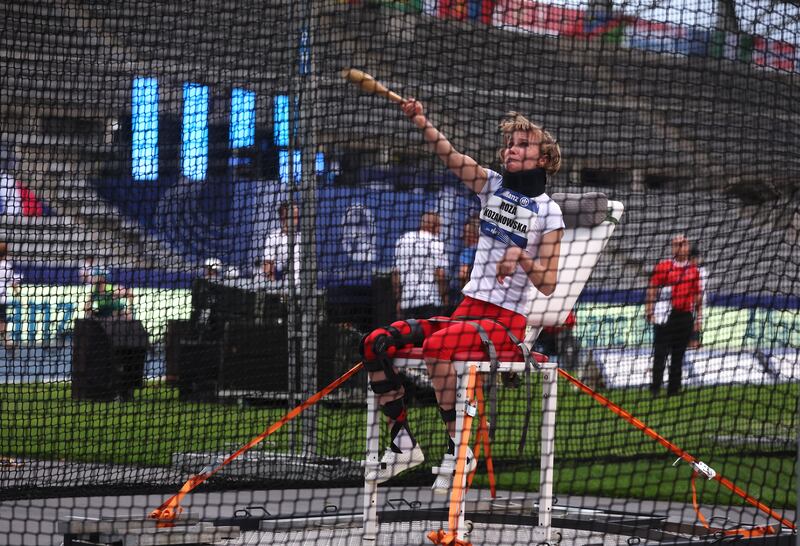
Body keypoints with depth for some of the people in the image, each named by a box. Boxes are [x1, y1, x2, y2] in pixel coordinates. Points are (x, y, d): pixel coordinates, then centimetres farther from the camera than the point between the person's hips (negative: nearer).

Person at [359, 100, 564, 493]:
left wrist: (521, 256, -24)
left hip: (507, 323, -6)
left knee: (435, 346, -35)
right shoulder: (492, 185, 11)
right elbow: (450, 156, -7)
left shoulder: (548, 213, -1)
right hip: (467, 310, 6)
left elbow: (547, 285, -6)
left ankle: (459, 447, -23)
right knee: (375, 343, -10)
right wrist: (422, 124, -23)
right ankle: (403, 442, -5)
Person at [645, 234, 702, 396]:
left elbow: (698, 295, 15)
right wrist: (650, 312, -9)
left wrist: (698, 317, 11)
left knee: (678, 355, 7)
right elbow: (651, 290, -1)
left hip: (685, 316, 3)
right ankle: (655, 387, -4)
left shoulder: (693, 270, 12)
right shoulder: (662, 267, 2)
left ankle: (673, 389, 11)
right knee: (661, 352, -7)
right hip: (665, 316, -3)